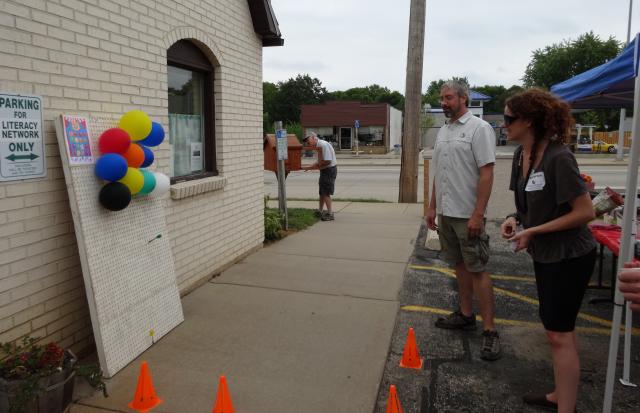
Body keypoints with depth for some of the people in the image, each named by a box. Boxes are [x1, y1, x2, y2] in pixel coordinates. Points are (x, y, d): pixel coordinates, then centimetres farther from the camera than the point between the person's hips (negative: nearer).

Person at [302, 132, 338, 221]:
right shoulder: (319, 146, 10)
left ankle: (330, 214, 3)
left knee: (326, 193, -4)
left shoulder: (323, 145, -20)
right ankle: (320, 211, 29)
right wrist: (308, 168, 8)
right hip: (325, 170, 10)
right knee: (322, 192, 17)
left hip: (330, 169, -10)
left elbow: (327, 161, -25)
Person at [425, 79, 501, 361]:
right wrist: (432, 207, 15)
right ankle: (465, 314, 28)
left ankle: (489, 330, 4)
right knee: (459, 266, 15)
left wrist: (478, 214, -20)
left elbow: (486, 174, -16)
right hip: (446, 213, 8)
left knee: (477, 270, -4)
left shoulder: (479, 128, -10)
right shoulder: (443, 131, 14)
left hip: (468, 215, -7)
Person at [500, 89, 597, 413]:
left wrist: (533, 231, -21)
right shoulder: (521, 154, 1)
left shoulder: (558, 157, -24)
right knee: (558, 328, 20)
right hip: (545, 253, 9)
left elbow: (585, 212, -22)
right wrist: (515, 218, -6)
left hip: (569, 256, -8)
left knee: (559, 334, 1)